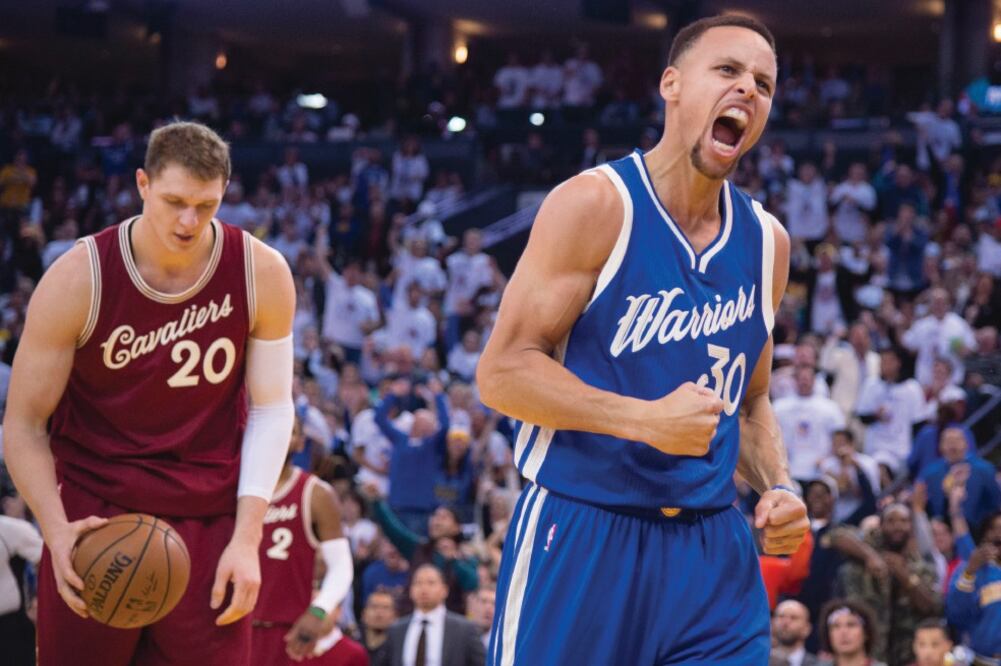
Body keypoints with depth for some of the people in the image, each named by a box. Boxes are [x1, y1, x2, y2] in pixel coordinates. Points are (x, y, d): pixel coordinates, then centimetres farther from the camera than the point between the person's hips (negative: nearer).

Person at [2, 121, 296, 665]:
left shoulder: (262, 274, -7)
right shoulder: (77, 279, -11)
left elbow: (272, 409, 1)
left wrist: (246, 539, -6)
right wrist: (56, 531, -21)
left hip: (210, 520, 1)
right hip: (94, 514, -1)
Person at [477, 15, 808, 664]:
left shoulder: (767, 240, 10)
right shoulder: (595, 204, -8)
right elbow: (502, 372, -12)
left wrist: (778, 489, 3)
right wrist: (645, 420, -21)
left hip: (714, 549, 5)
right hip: (579, 537, -5)